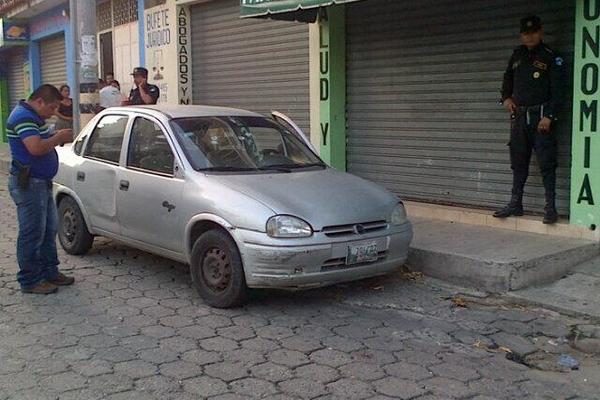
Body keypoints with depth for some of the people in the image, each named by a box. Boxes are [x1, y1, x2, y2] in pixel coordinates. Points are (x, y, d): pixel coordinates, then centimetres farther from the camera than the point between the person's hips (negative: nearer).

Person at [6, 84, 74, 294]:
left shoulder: (33, 116, 15)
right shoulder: (23, 116, -18)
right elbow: (36, 148, -30)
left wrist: (56, 138, 5)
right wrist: (59, 137, -17)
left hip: (41, 182, 11)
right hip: (28, 184, -11)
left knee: (49, 229, 16)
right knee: (32, 233, -3)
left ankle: (50, 272, 27)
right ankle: (29, 281, 7)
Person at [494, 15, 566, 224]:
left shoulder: (552, 58, -3)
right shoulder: (518, 54, 13)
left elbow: (558, 91, -8)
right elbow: (508, 77, 29)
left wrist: (549, 116, -17)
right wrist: (506, 97, 12)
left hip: (541, 117, -5)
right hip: (519, 115, 6)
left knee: (546, 163, -6)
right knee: (518, 162, 10)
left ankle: (550, 207, -2)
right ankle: (515, 204, 18)